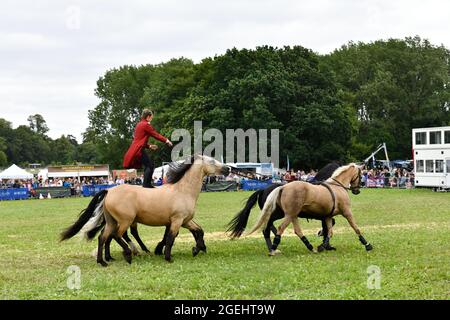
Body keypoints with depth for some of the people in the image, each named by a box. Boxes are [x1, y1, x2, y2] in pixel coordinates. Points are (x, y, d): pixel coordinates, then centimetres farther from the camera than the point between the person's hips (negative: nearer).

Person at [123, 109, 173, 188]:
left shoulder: (139, 124, 21)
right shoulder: (146, 125, -9)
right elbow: (156, 135, -10)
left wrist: (149, 146, 21)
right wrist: (166, 141, -3)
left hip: (136, 149, 10)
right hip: (138, 150, -10)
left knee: (149, 165, 15)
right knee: (150, 165, -9)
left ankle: (146, 184, 14)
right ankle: (146, 184, -14)